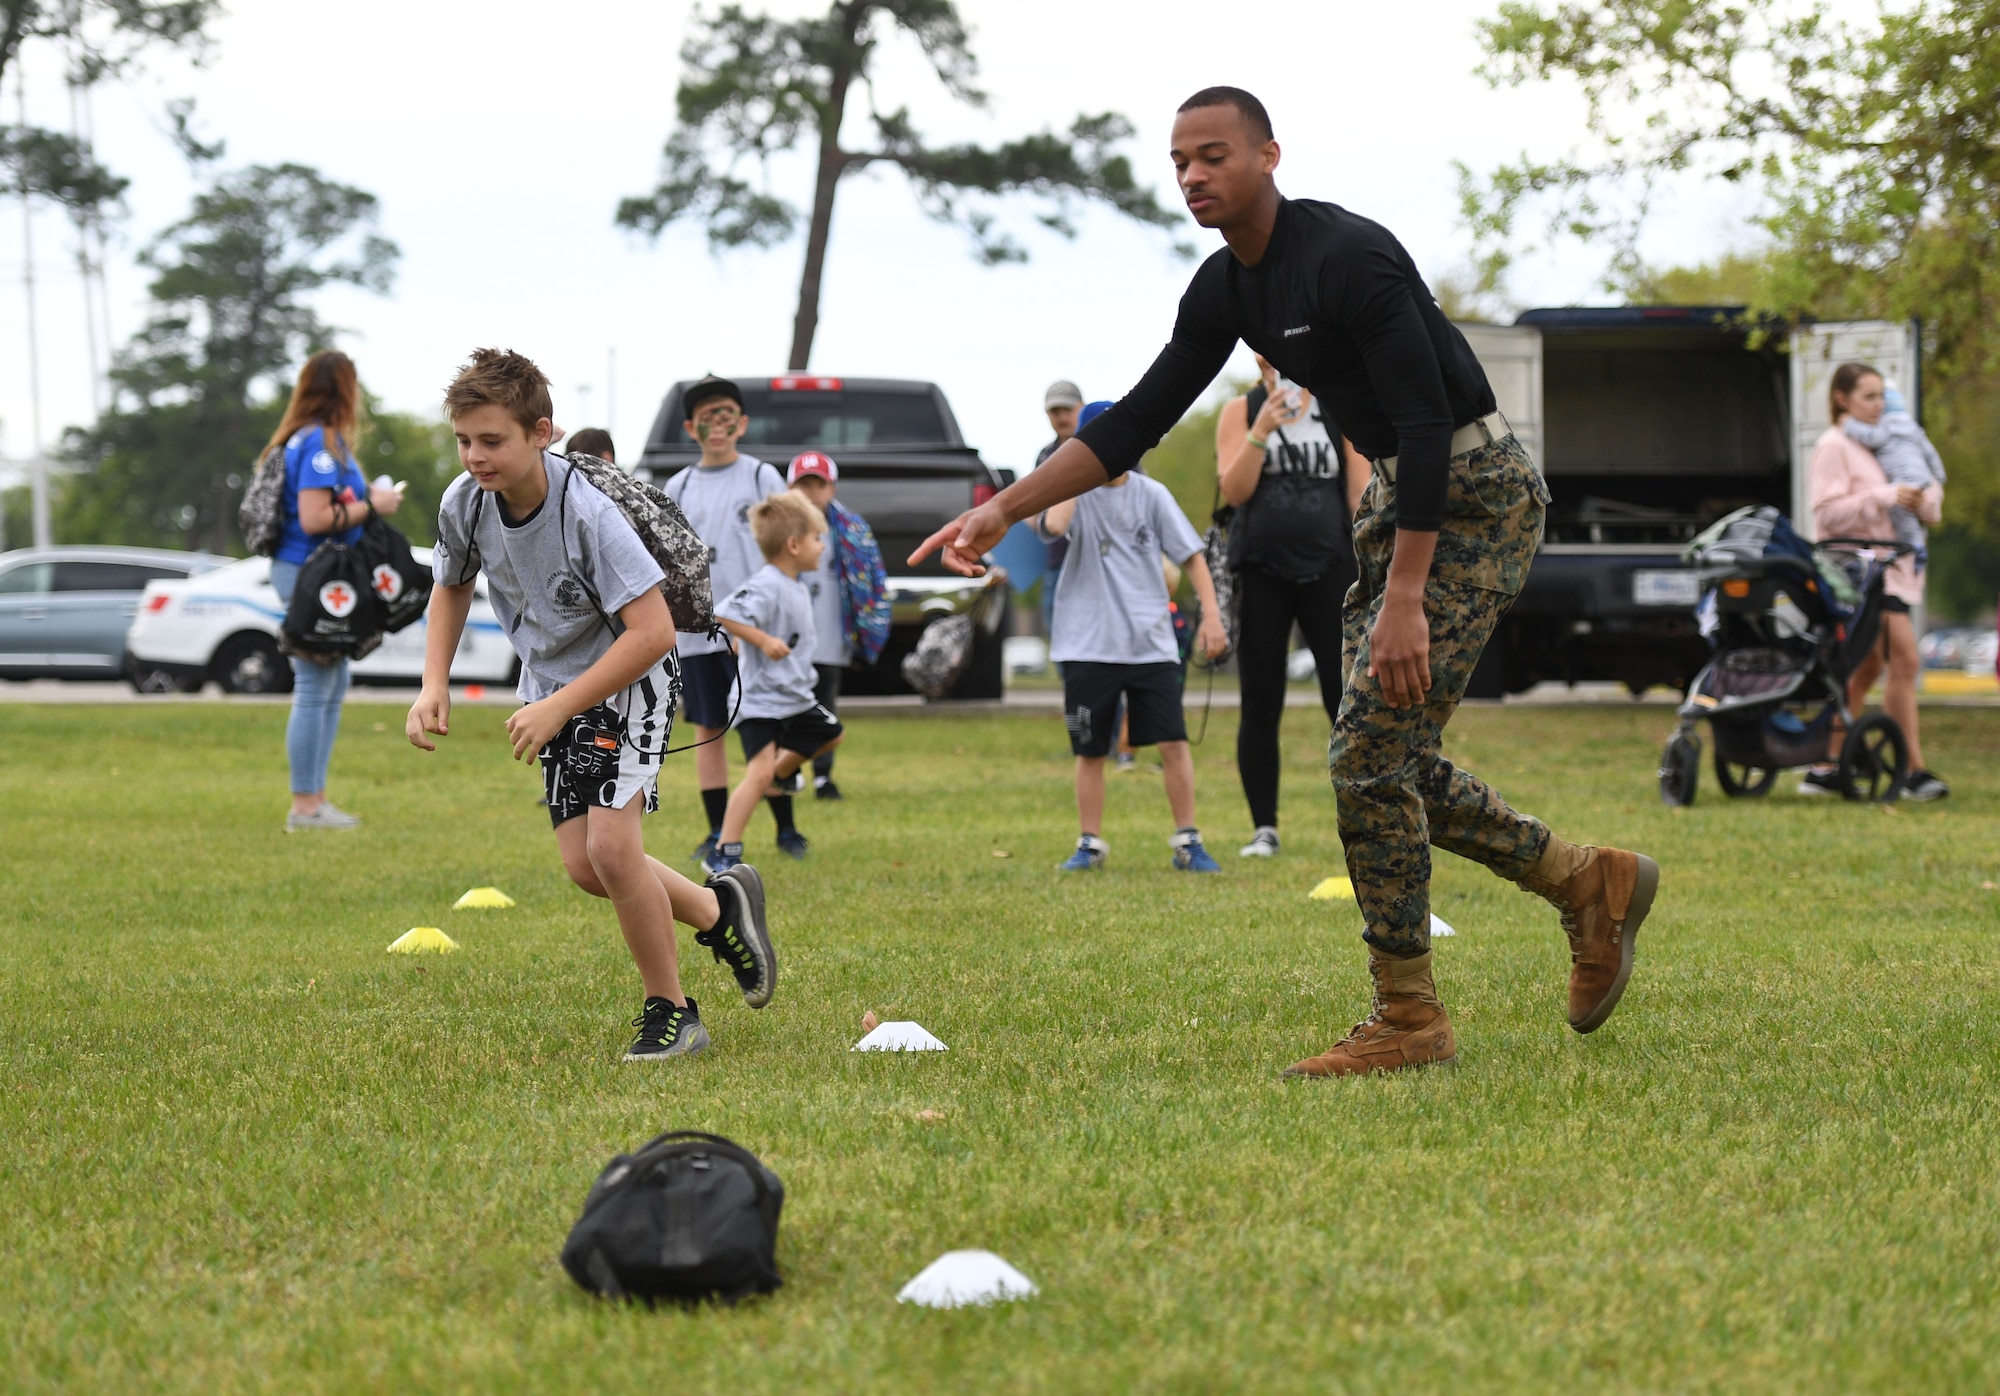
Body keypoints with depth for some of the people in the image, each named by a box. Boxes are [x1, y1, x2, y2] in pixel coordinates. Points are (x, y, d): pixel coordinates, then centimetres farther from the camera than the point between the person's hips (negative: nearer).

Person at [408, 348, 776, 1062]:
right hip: (552, 684, 6)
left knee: (610, 844, -20)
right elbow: (452, 587, 10)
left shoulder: (588, 513, -31)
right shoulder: (464, 503, -13)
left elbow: (652, 632, -32)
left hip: (628, 680, -6)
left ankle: (669, 1013, -2)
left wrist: (558, 708, -32)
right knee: (583, 864, 0)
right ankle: (719, 909, 26)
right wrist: (434, 684, -3)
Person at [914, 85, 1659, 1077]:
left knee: (1370, 752, -12)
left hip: (1475, 497, -9)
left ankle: (1408, 1019, -3)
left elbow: (1428, 424, -26)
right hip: (1399, 491, 9)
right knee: (1388, 762, 9)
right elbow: (1136, 424, 9)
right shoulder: (1225, 290, 5)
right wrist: (1004, 509, 0)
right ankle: (1592, 886, 26)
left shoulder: (1347, 257, -22)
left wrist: (1405, 598, -29)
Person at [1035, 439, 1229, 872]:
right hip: (1088, 643, -1)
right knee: (1090, 751, 6)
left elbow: (1191, 555, 5)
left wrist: (1210, 614, -5)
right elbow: (1054, 524, -24)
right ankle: (1090, 844, 18)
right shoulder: (1073, 493, -1)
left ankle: (1187, 842, 4)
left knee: (1174, 742, -6)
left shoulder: (1151, 495, 3)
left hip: (1150, 642, 1)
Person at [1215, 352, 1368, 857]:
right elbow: (1233, 491, -6)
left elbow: (1361, 495, 6)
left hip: (1328, 568, 0)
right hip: (1261, 570, 0)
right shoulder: (1240, 412, 5)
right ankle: (1264, 828, 9)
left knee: (1347, 701, -5)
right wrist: (1262, 430, -17)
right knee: (1261, 706, 2)